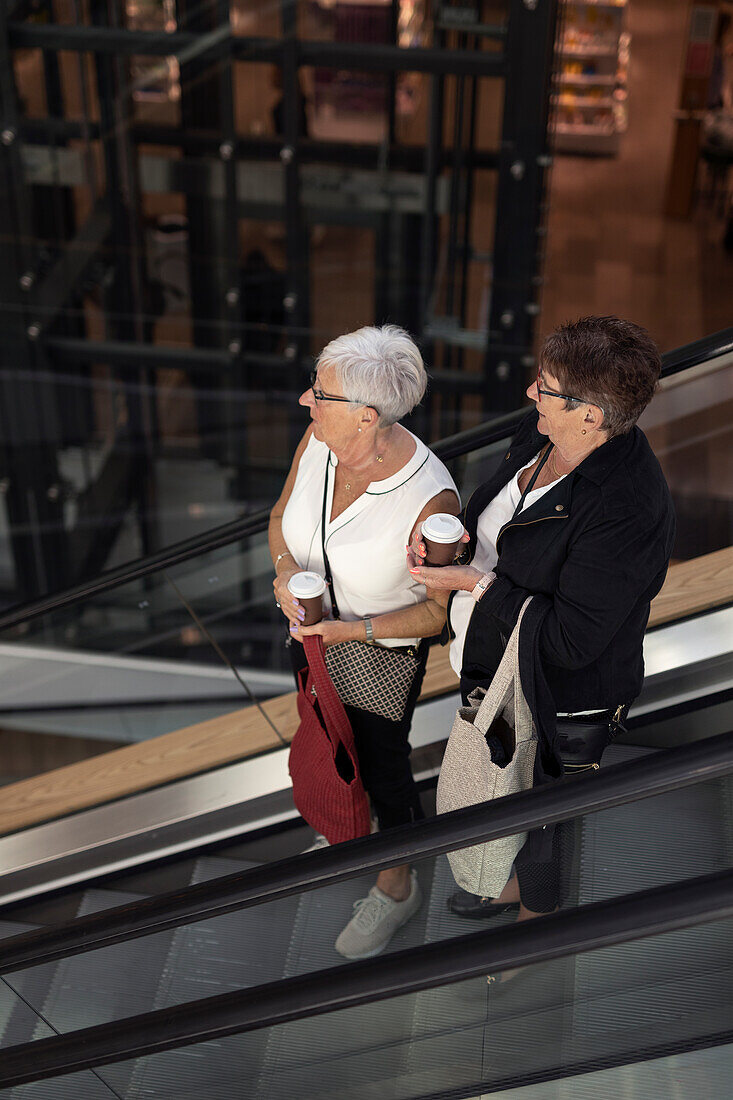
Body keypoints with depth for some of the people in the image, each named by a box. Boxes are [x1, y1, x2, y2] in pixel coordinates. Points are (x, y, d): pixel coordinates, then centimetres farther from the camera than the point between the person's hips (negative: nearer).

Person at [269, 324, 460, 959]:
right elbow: (281, 519, 0)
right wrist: (286, 570, -20)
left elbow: (442, 610, -22)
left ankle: (397, 886, 46)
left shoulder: (430, 500, -35)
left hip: (384, 653, -6)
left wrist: (355, 630, -30)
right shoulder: (318, 441, -18)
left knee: (381, 764, 17)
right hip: (313, 631, 6)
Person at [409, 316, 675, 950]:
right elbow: (493, 516, 10)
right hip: (493, 670, 8)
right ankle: (516, 882, 60)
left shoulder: (628, 510, -36)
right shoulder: (541, 436, -10)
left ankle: (537, 912, 51)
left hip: (558, 701, -8)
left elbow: (570, 641, -32)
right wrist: (455, 538, -10)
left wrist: (477, 585, -29)